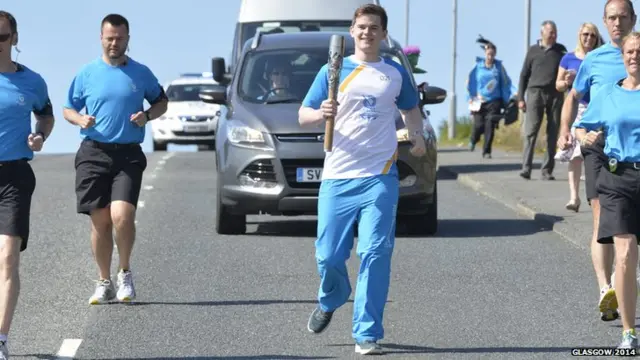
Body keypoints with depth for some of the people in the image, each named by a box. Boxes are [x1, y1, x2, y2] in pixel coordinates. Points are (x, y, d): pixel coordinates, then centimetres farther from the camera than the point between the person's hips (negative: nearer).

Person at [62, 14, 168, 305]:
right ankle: (104, 283, 16)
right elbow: (68, 109, 14)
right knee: (100, 221, 3)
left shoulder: (141, 73, 7)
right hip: (93, 153, 1)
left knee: (122, 216, -17)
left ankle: (125, 273, 5)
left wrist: (147, 116, -2)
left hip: (128, 154, -1)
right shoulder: (87, 73, 7)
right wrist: (81, 120, -9)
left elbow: (161, 101, 19)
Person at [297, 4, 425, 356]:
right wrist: (321, 113, -17)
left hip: (379, 177, 0)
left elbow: (411, 109, 27)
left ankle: (366, 334, -6)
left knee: (375, 254, -10)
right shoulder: (333, 71, 5)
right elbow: (303, 116, 4)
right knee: (328, 255, 2)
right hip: (337, 177, 0)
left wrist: (417, 134, 9)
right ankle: (330, 300, 35)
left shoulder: (395, 73, 9)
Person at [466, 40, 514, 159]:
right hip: (480, 101, 0)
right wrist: (471, 97, 1)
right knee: (479, 125, -4)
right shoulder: (478, 66, 0)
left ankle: (486, 151, 2)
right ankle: (473, 140, 30)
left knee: (490, 125, -8)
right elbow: (470, 82, 6)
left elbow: (506, 83, 8)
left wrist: (506, 100, 6)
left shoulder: (499, 67, 2)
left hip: (494, 101, 0)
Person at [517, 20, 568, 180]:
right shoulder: (533, 50, 10)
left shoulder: (560, 50, 12)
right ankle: (526, 168, -14)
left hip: (555, 94, 2)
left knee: (553, 134, 1)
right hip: (535, 93, -2)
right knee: (530, 131, -10)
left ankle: (547, 170, 4)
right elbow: (524, 75, 10)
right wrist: (520, 98, 4)